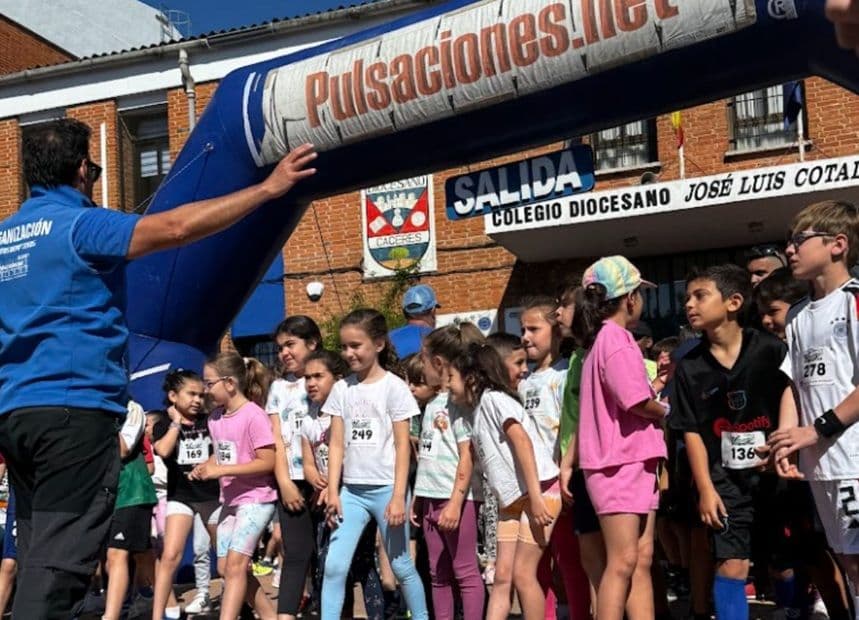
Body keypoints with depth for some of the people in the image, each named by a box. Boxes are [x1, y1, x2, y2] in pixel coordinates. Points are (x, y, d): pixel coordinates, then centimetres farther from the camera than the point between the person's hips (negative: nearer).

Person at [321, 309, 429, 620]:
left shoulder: (394, 387, -5)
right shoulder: (341, 389, 6)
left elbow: (402, 445, -7)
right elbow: (337, 443, 5)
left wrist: (399, 496, -13)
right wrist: (333, 492, -2)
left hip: (386, 489, -4)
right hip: (352, 490, 4)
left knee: (401, 565, 6)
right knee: (334, 565, -2)